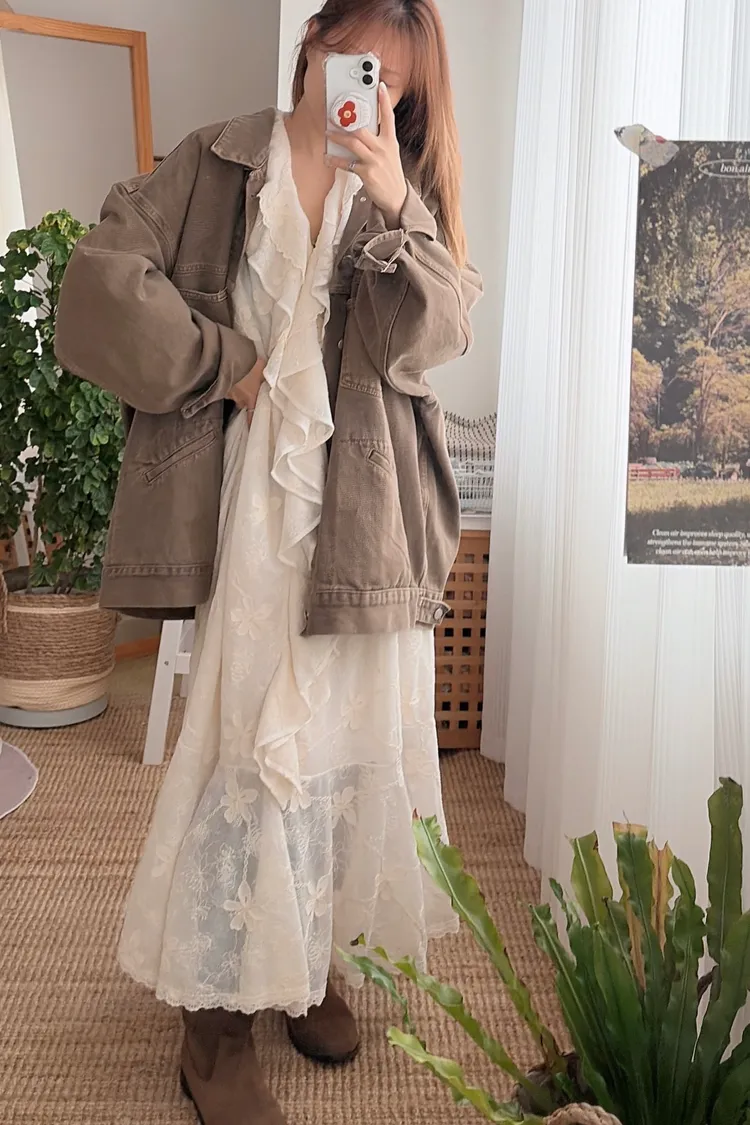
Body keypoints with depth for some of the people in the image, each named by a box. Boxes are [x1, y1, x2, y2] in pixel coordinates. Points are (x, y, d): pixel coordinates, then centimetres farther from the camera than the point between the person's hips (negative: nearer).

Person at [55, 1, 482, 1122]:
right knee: (249, 748, -4)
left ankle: (311, 958, 31)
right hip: (250, 512, -2)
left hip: (368, 522, 3)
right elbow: (98, 285, -3)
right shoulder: (216, 165, 7)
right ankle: (217, 1018, 14)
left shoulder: (407, 196, 14)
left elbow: (428, 336, -2)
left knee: (347, 741, 9)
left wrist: (395, 208, -14)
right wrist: (223, 361, -5)